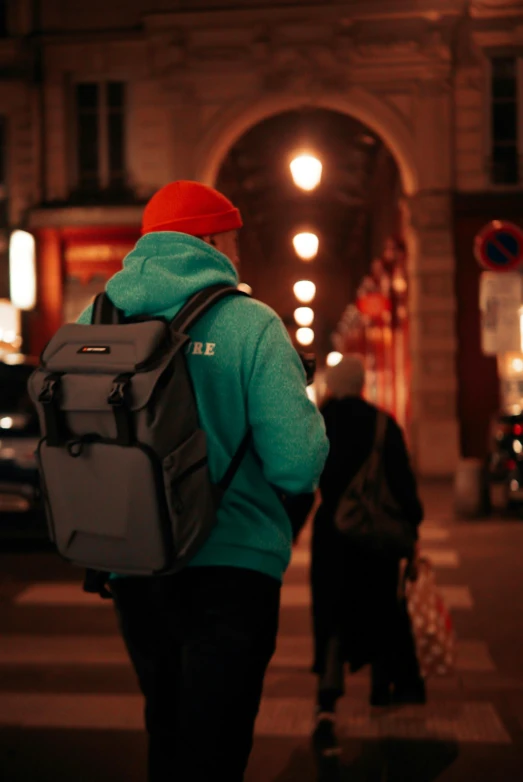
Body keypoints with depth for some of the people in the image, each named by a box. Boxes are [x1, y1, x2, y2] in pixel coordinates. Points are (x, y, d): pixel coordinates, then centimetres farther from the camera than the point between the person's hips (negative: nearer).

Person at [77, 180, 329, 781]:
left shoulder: (90, 324, 1)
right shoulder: (250, 325, -12)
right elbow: (297, 466, -17)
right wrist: (308, 410, 3)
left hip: (131, 570, 5)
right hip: (230, 568, -5)